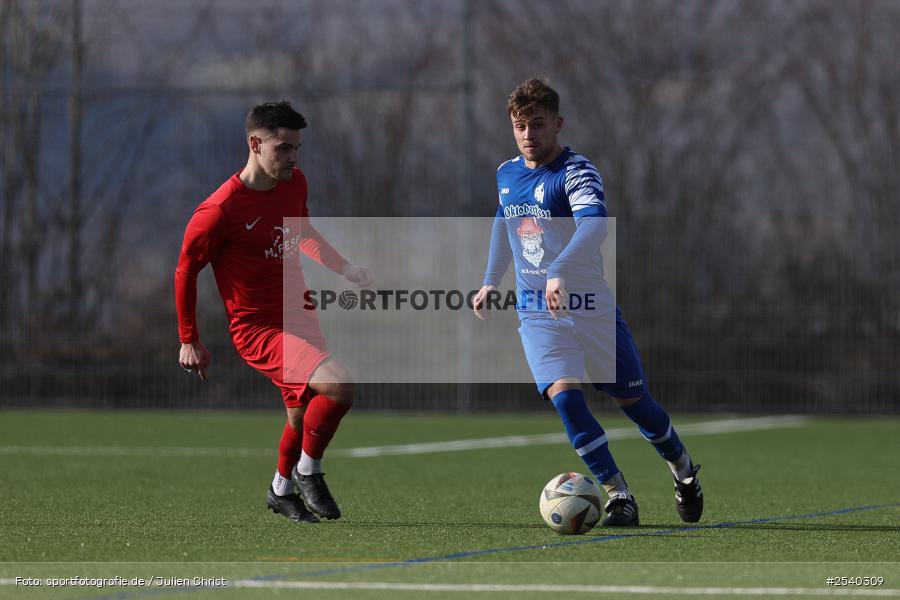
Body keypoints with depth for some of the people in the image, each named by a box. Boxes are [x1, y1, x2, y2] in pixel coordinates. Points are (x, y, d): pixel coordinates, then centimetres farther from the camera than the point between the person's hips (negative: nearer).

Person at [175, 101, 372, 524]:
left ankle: (282, 490, 46)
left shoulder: (295, 183, 1)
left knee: (304, 414, 19)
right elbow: (186, 271, -9)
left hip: (299, 317, 8)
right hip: (259, 330, -8)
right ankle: (308, 471, -3)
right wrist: (189, 341, -4)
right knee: (339, 384, -26)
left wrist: (344, 268, 10)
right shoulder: (220, 211, -21)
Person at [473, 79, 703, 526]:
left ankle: (684, 471, 34)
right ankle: (618, 497, -14)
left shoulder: (576, 172, -15)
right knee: (563, 395, -19)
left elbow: (594, 224, -35)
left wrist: (560, 271, -50)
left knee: (631, 399, 6)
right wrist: (490, 282, 26)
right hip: (535, 312, 4)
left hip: (589, 306, -4)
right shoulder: (506, 175, 7)